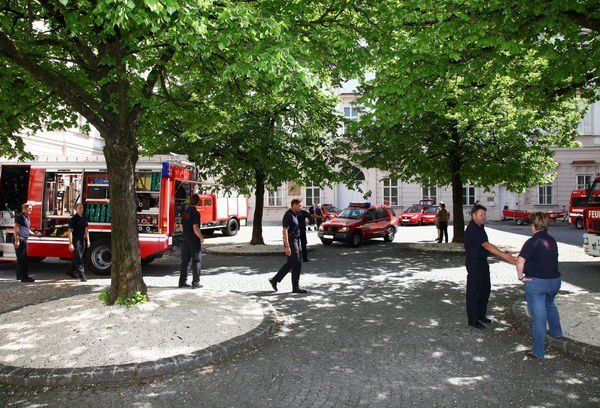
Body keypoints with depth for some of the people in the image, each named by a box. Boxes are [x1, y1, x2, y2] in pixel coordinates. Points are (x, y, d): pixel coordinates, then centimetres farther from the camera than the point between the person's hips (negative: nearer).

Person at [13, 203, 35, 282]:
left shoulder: (27, 218, 18)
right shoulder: (20, 217, -10)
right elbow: (16, 229, -16)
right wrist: (17, 240, -21)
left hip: (24, 240, 10)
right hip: (20, 240, -10)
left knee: (21, 259, 14)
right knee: (23, 259, -10)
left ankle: (19, 276, 22)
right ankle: (24, 277, -11)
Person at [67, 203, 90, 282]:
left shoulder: (84, 218, 9)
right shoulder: (73, 219, -12)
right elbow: (70, 232, -14)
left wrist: (88, 240, 13)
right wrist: (70, 244, -19)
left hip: (82, 241, 7)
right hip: (76, 241, -7)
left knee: (78, 257, 16)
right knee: (78, 258, -7)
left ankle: (70, 271, 34)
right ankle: (82, 275, -8)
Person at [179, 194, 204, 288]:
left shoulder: (185, 211, 8)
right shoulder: (195, 213, -16)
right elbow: (195, 228, -21)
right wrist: (201, 237, -9)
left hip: (185, 239, 7)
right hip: (194, 240, -7)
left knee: (185, 261, 12)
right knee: (196, 261, 1)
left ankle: (182, 281, 16)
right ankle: (195, 283, 4)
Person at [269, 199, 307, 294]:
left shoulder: (293, 215, 15)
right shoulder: (288, 215, -17)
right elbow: (285, 231, -22)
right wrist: (287, 246, -25)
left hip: (294, 241, 10)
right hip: (290, 242, -10)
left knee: (289, 264, 12)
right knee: (297, 264, -4)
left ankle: (274, 280, 16)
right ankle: (296, 287, 4)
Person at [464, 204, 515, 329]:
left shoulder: (480, 227, 8)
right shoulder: (472, 230, -23)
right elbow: (487, 245, -33)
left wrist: (502, 255, 15)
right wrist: (503, 255, -40)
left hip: (483, 262, 10)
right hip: (474, 263, -10)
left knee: (486, 288, 16)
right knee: (474, 291, -2)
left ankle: (481, 314, 31)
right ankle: (472, 320, 8)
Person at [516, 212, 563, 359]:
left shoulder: (532, 242, -18)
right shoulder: (552, 241, 4)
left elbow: (520, 261, -30)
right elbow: (552, 259, 14)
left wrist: (520, 276, -16)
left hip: (536, 282, -7)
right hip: (555, 280, 7)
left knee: (538, 317, 1)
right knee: (550, 305, 35)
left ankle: (538, 352, 9)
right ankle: (556, 332, 54)